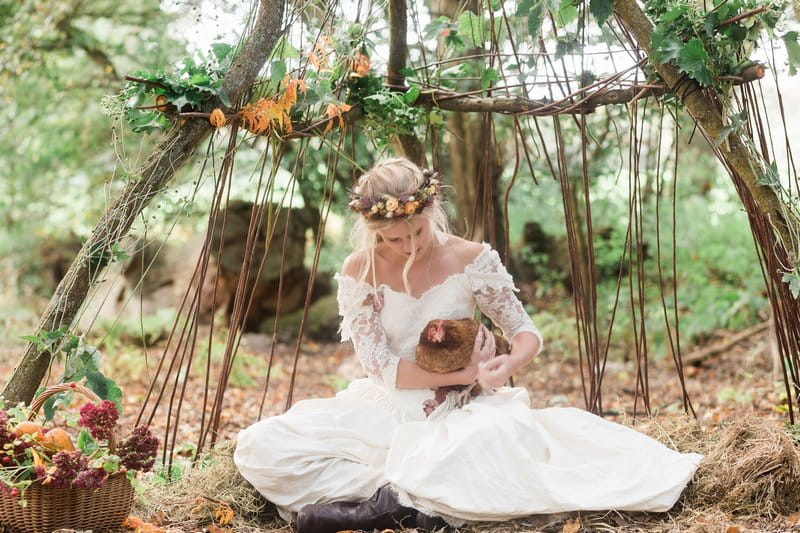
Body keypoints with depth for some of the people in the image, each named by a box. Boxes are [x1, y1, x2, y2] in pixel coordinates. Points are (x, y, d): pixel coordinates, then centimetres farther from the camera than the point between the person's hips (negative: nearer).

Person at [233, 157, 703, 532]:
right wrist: (466, 371, -18)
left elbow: (527, 333, -1)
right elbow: (382, 368, -11)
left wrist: (509, 363, -25)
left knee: (510, 430, -39)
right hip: (382, 414, 1)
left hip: (454, 414, -1)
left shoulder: (471, 260, -6)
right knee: (259, 448, -21)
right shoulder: (359, 273, -6)